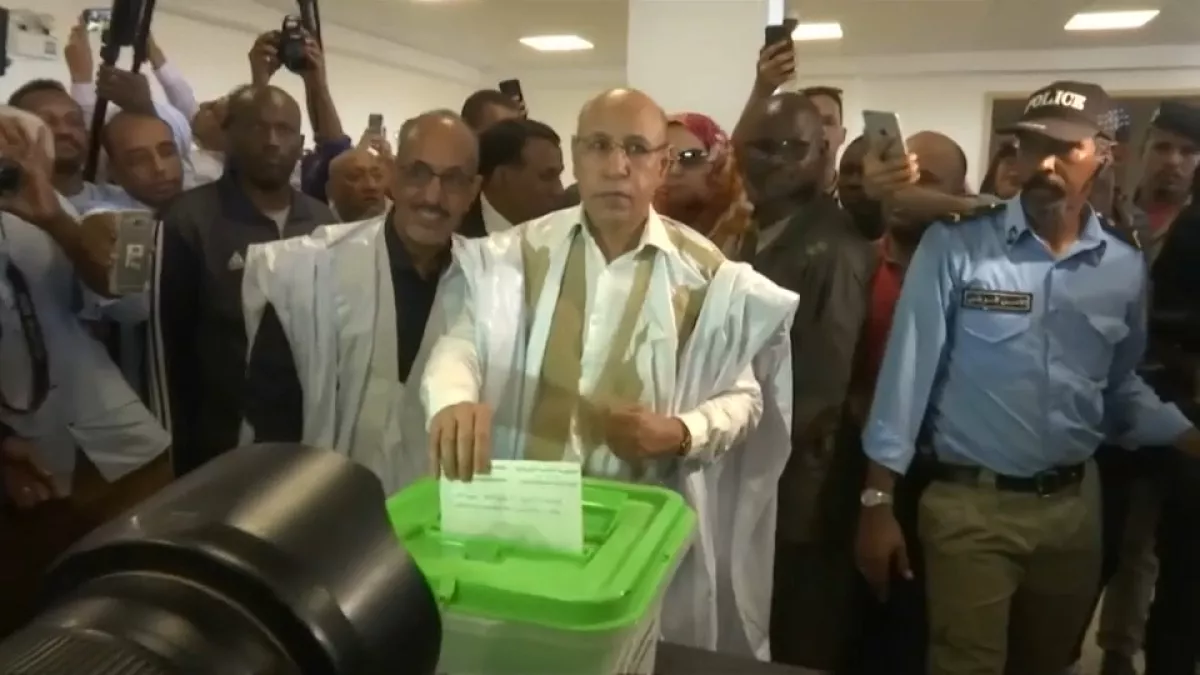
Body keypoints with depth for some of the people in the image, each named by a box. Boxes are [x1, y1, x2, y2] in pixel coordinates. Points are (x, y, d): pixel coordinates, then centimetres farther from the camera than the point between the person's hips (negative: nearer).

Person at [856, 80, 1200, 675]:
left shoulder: (1125, 268, 3)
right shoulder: (955, 246, -11)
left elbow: (1121, 388, 13)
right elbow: (909, 370, -12)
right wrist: (878, 502, -12)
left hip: (1074, 502, 5)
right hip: (970, 503, -4)